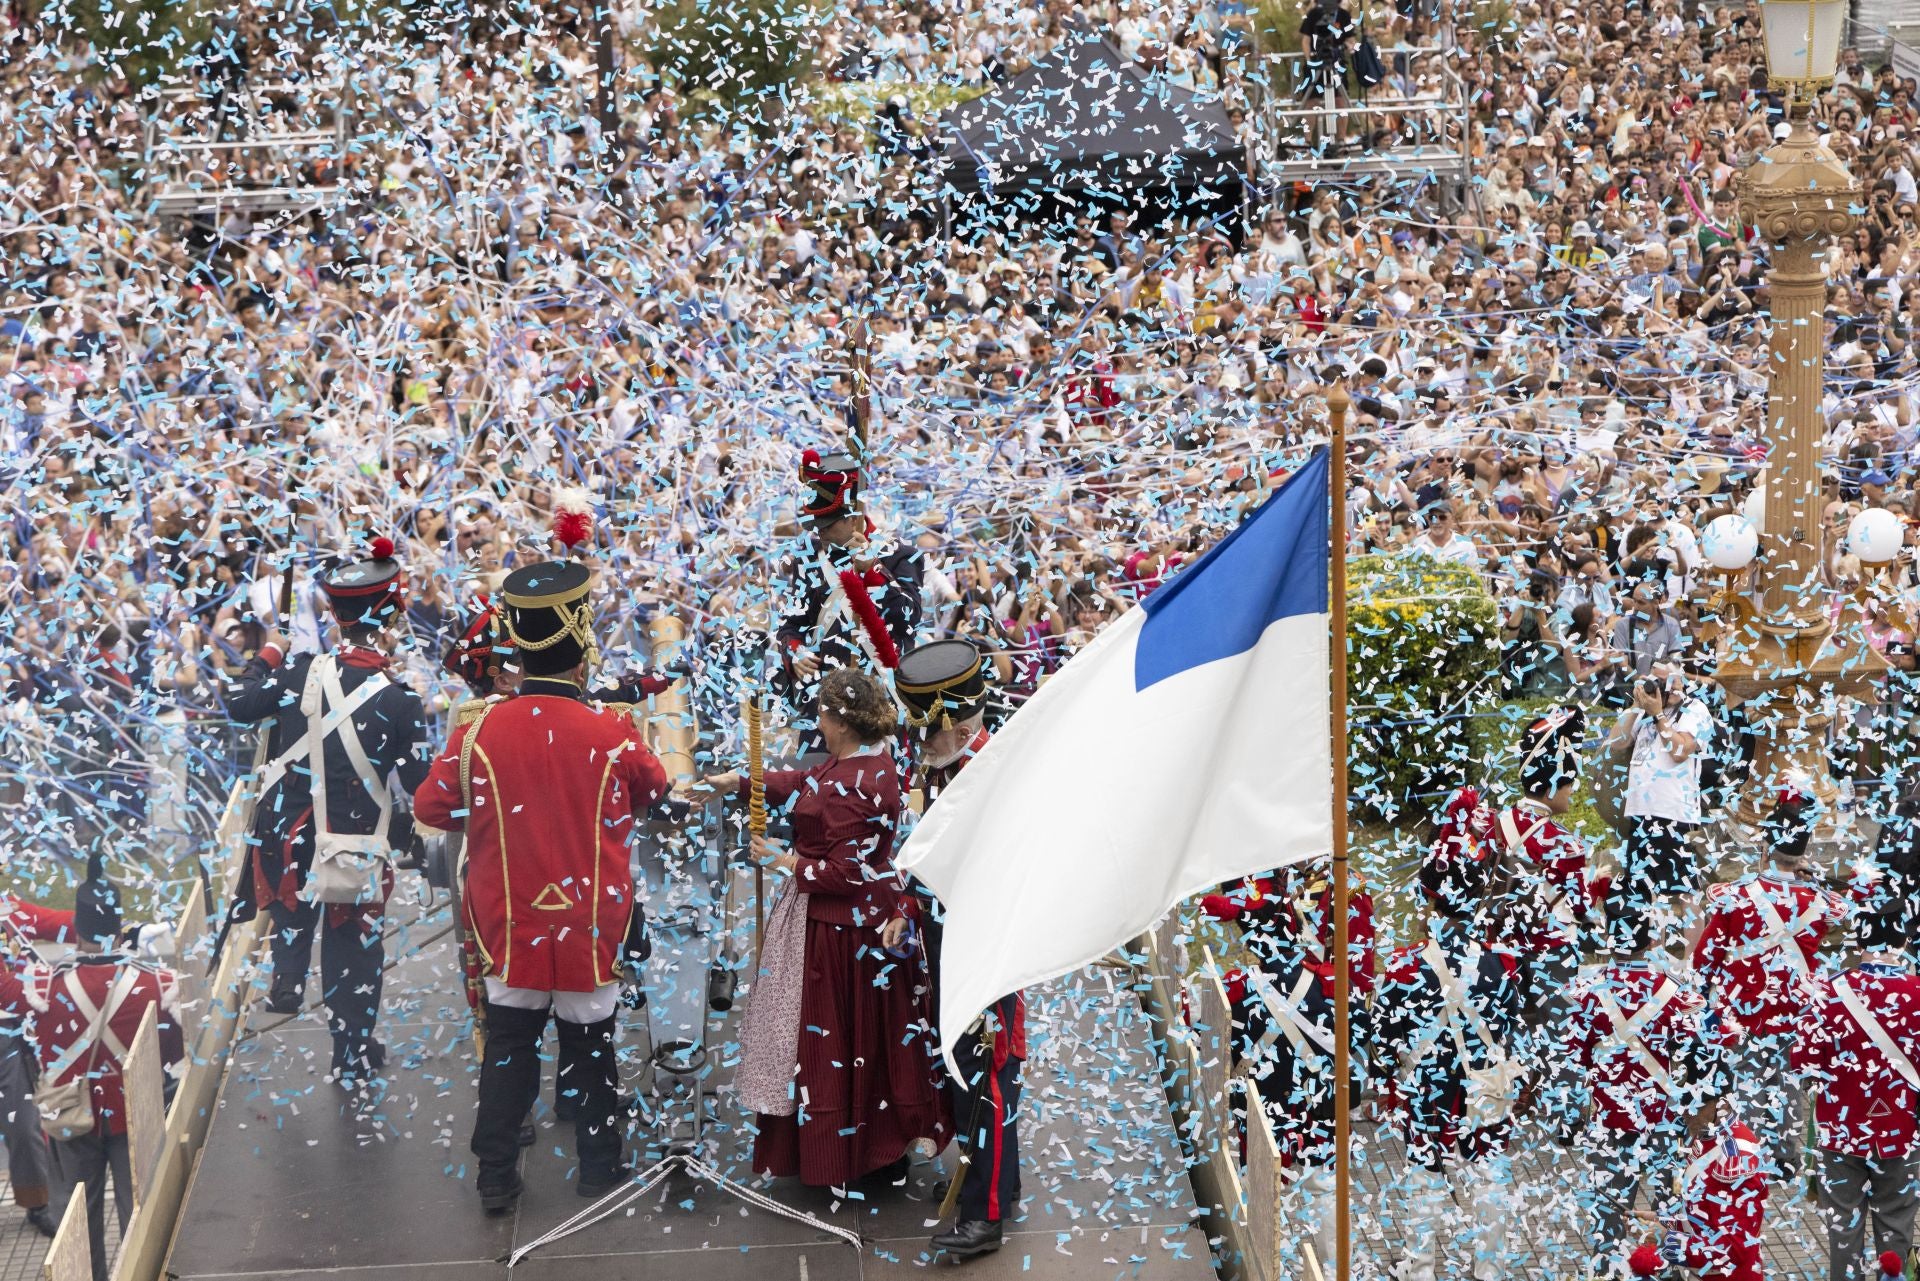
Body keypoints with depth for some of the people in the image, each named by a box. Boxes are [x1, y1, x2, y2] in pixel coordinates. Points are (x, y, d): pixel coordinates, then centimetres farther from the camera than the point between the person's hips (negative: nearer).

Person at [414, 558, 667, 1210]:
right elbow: (653, 790, 5)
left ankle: (496, 1178, 20)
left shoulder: (479, 731, -12)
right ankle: (600, 1170, 26)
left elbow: (430, 807, -2)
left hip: (508, 925, 1)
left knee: (508, 1047, 15)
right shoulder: (613, 733, -15)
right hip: (592, 928, -1)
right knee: (590, 1047, 15)